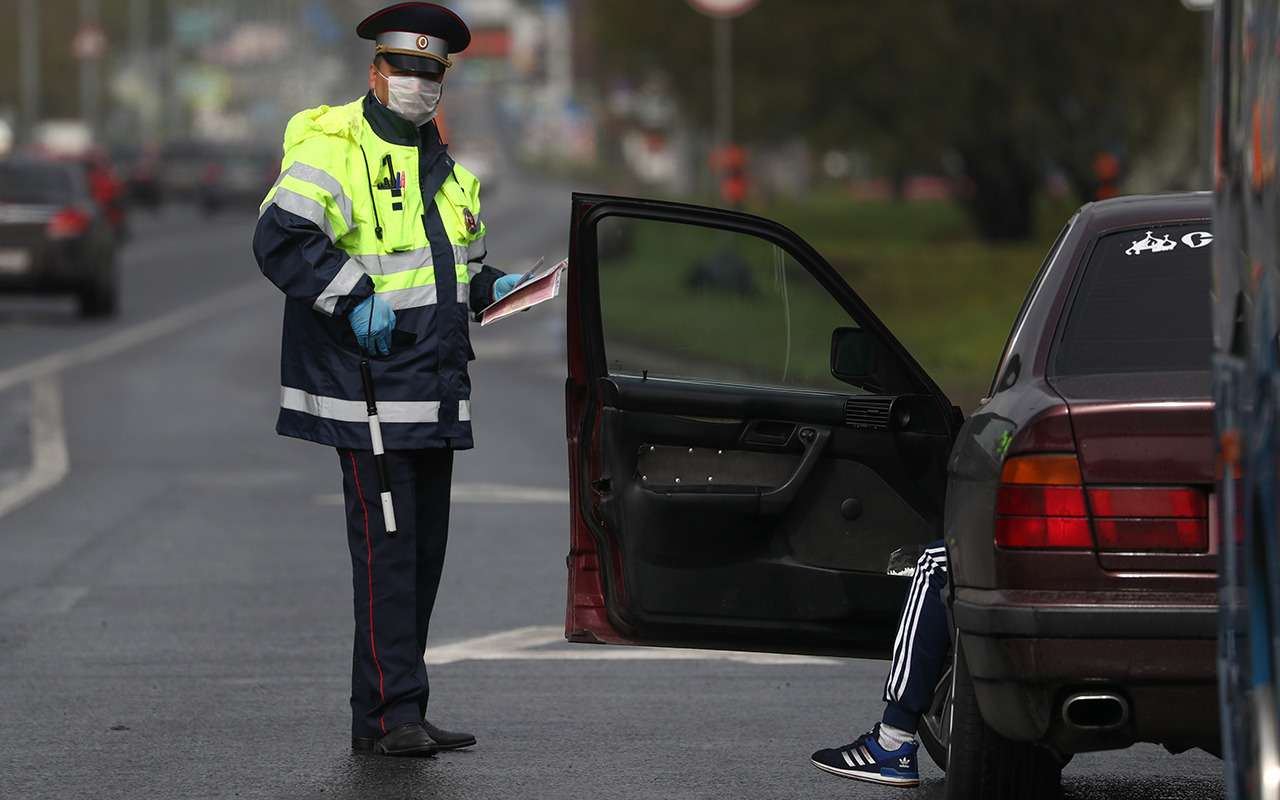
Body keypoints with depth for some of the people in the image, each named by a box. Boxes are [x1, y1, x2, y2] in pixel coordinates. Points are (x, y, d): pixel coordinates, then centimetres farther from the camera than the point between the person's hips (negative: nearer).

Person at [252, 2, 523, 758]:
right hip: (369, 393, -9)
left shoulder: (443, 164, 18)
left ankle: (380, 715, 16)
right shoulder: (334, 149, -9)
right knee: (387, 552, -12)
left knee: (424, 553, 10)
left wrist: (487, 288, 11)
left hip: (434, 396, 9)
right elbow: (280, 238, -20)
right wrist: (355, 299, -23)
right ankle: (395, 713, -12)